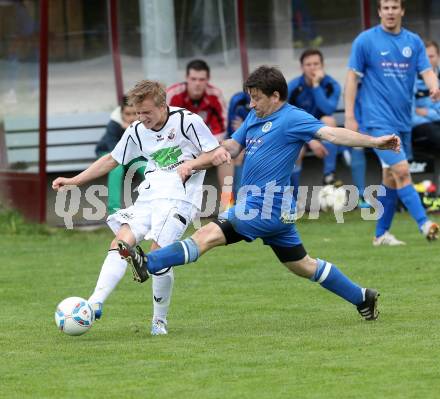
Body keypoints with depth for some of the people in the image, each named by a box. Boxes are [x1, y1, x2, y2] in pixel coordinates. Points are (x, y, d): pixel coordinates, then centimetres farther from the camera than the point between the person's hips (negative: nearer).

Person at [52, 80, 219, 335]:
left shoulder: (188, 121, -6)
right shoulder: (137, 131, 10)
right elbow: (112, 160, 21)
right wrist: (73, 181, 16)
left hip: (179, 196, -6)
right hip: (149, 196, 6)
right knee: (121, 242, -14)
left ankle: (160, 320, 0)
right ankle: (95, 304, -22)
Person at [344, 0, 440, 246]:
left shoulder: (414, 42, 8)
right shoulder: (366, 40, -3)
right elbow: (352, 77, -2)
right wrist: (350, 116, -8)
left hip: (403, 121, 5)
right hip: (379, 121, -5)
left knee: (391, 178, 10)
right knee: (402, 171, -18)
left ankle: (381, 234, 19)